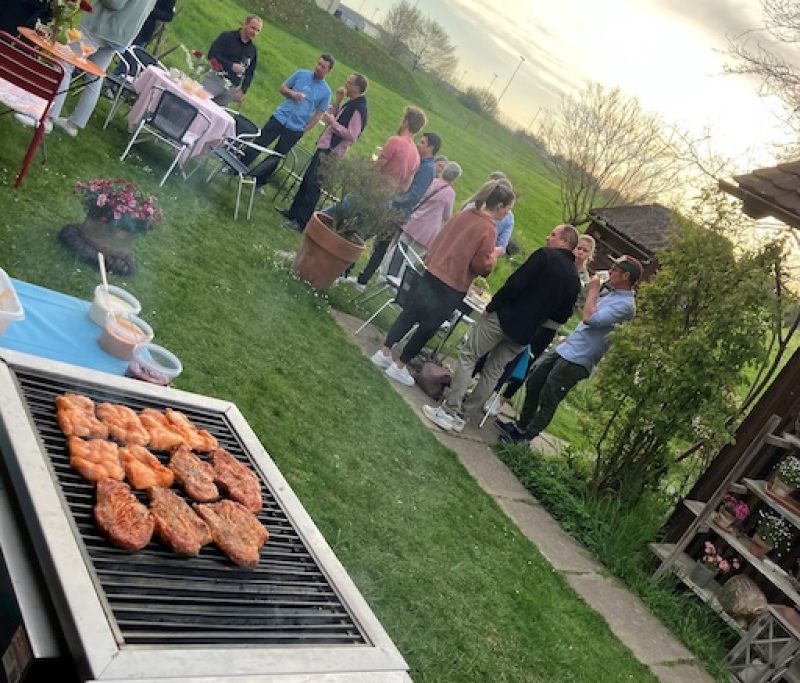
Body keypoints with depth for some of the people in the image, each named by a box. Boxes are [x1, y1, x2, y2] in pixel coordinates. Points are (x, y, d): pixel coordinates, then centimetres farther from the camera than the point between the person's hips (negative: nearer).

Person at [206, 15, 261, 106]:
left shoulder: (253, 50, 12)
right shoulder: (227, 36, -1)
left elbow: (250, 73, 17)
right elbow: (212, 55, -10)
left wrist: (243, 90, 7)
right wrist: (231, 66, -18)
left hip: (230, 88, 3)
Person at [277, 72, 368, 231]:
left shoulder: (359, 109, -17)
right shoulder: (351, 104, 13)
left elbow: (351, 135, -24)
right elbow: (334, 117, 18)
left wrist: (333, 123, -21)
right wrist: (338, 100, 7)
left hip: (331, 152, -10)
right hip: (325, 147, 10)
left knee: (313, 185, -5)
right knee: (306, 180, 15)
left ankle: (302, 221, 3)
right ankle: (294, 212, 26)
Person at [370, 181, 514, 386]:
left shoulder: (464, 214, 5)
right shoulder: (488, 229, -16)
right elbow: (482, 266, -14)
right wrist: (493, 254, 4)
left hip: (432, 272, 7)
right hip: (452, 286, -6)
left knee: (410, 314, 16)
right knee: (428, 327, 7)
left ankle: (384, 353, 23)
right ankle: (399, 366, 15)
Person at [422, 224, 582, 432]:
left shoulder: (546, 255, -9)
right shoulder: (574, 279, 10)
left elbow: (515, 283, -17)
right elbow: (562, 316, 13)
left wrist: (493, 305, -9)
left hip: (505, 316, -6)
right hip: (525, 333, 6)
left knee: (468, 356, 1)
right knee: (493, 371, 15)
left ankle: (450, 411, -3)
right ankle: (464, 414, 17)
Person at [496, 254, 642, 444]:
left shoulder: (626, 304, -17)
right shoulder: (612, 295, 13)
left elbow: (590, 318, -26)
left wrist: (593, 290, -15)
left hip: (577, 360, -10)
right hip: (564, 349, 10)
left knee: (548, 400, -1)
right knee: (533, 384, 16)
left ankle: (525, 437, 13)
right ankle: (521, 426, 31)